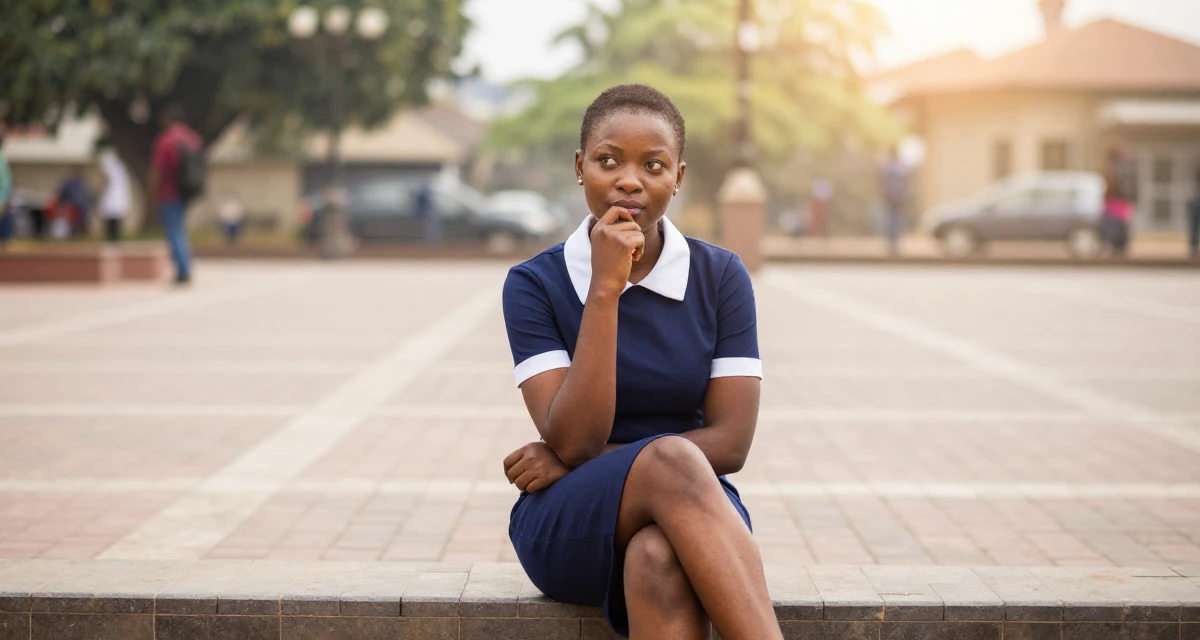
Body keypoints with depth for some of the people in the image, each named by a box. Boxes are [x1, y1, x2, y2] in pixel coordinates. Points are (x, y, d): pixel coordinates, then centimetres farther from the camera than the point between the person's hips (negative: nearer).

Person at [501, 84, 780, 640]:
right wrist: (604, 288, -18)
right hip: (569, 523, -1)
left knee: (660, 559, -38)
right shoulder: (534, 283, -1)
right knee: (672, 461, -35)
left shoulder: (720, 277, 2)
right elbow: (572, 439, -13)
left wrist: (573, 462, -8)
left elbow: (730, 442, -3)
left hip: (690, 515, 1)